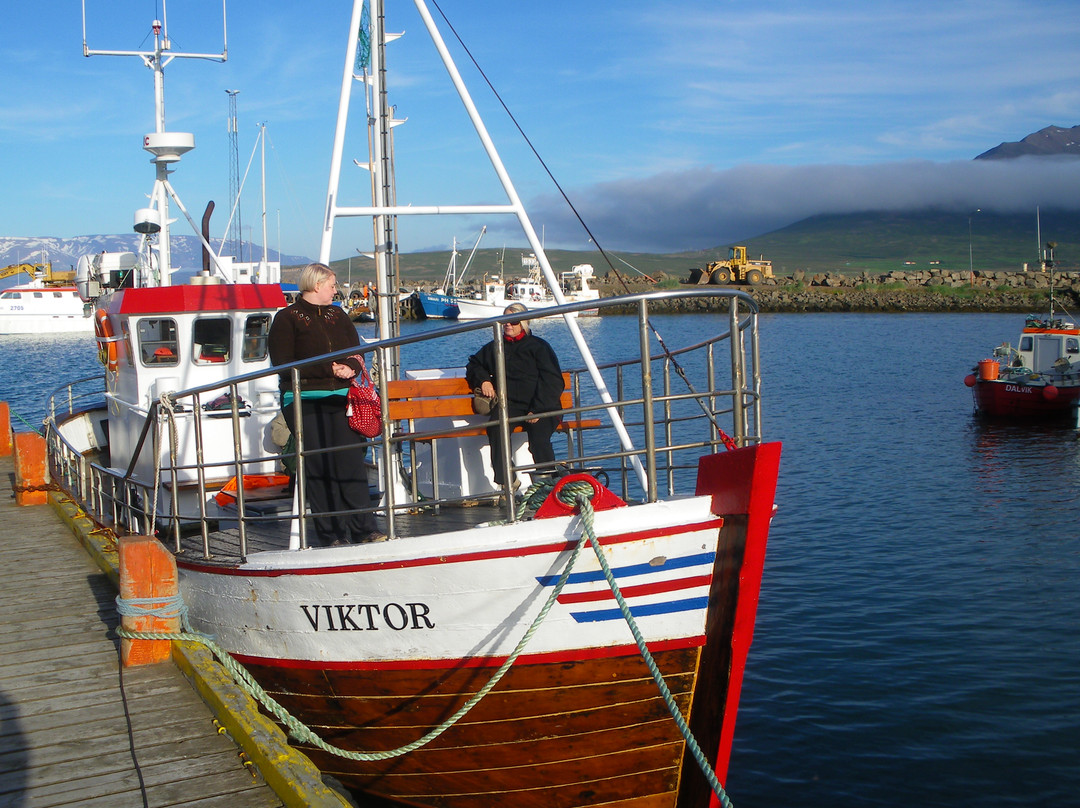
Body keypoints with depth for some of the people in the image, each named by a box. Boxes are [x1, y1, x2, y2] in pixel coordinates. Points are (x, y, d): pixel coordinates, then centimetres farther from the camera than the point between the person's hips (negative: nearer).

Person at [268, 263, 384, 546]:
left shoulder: (338, 315, 18)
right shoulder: (287, 319, 0)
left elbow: (357, 353, 15)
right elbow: (283, 364, -9)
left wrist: (350, 367, -9)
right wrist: (327, 370, -14)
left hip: (341, 398, 4)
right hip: (305, 402, -4)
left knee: (352, 461, -2)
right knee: (319, 467, -5)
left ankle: (363, 528, 0)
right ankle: (330, 534, 0)